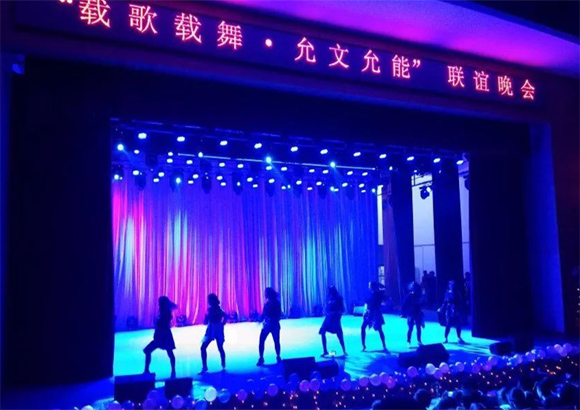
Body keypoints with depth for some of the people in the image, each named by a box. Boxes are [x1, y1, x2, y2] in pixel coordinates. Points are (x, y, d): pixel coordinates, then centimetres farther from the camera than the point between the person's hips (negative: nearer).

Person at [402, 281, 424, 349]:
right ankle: (408, 342, 7)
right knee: (410, 328, -2)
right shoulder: (409, 296, -13)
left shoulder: (418, 296, -1)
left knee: (419, 328, 11)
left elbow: (421, 304, 12)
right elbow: (404, 305, -10)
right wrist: (404, 313, -13)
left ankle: (419, 340, 27)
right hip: (411, 314, -4)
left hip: (418, 314, 5)